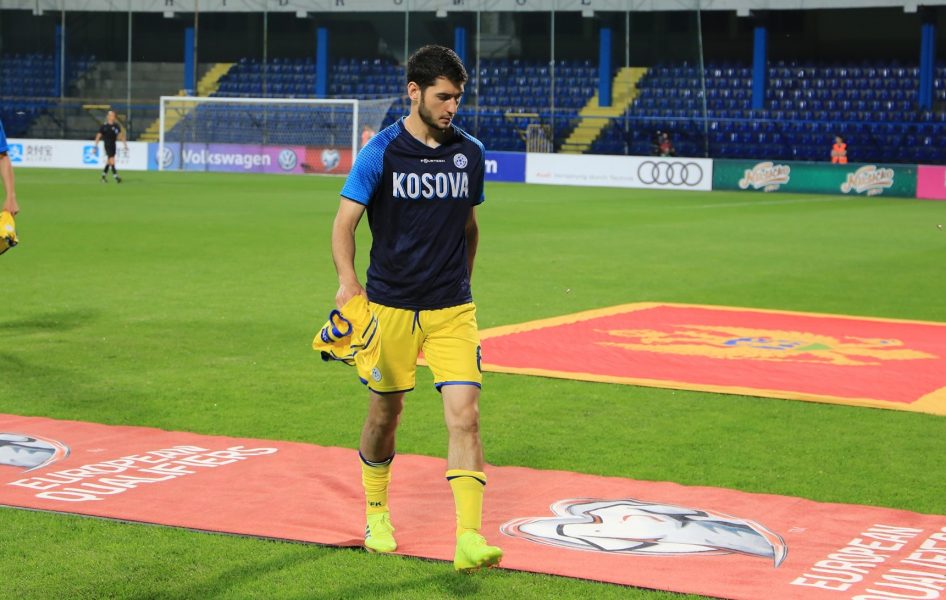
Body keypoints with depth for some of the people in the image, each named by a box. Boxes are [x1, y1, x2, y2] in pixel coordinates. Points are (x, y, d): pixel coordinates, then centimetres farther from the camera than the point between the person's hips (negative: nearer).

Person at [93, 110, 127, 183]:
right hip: (107, 145, -5)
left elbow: (121, 135, 10)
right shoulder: (104, 126, -7)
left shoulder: (116, 126, 3)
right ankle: (115, 176, -15)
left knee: (109, 162, 13)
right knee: (111, 160, -14)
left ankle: (104, 175, 28)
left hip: (113, 145, 5)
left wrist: (125, 144, 6)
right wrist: (96, 146, -3)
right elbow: (98, 136, -2)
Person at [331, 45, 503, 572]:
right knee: (385, 414, 11)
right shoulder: (382, 152, -6)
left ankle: (470, 538, -13)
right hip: (390, 306, -2)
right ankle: (377, 513, 35)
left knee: (465, 414, -12)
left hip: (453, 309, 2)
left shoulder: (470, 153, 4)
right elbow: (345, 221, -8)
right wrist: (348, 281, -24)